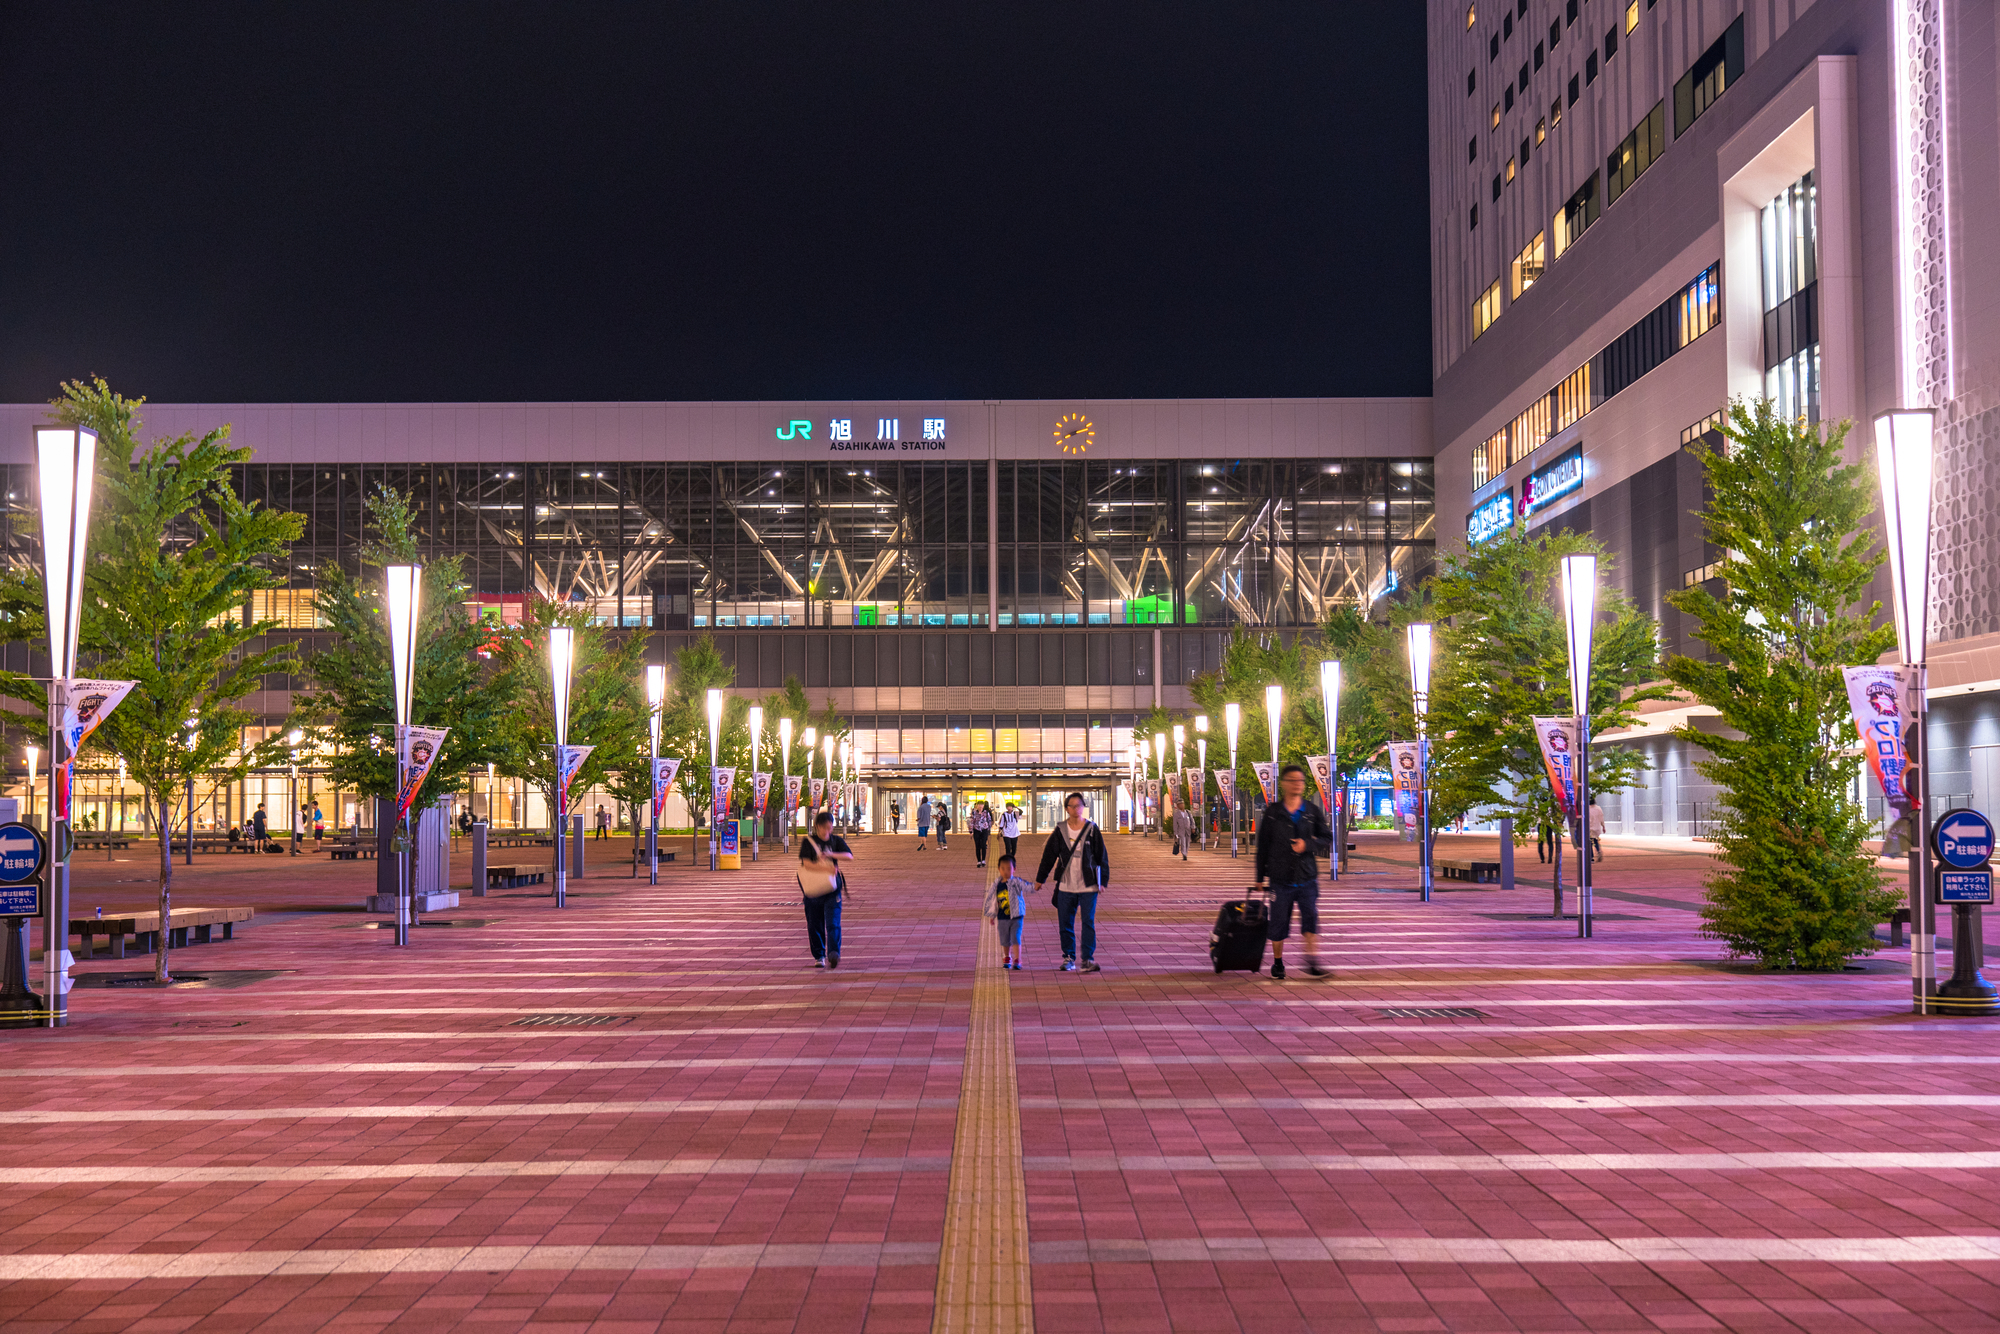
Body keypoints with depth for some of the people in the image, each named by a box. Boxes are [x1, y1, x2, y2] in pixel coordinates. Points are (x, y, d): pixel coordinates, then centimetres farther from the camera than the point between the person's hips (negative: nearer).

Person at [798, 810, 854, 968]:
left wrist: (831, 854, -19)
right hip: (813, 889, -1)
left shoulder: (836, 841, 9)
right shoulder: (808, 841, 1)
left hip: (832, 890, 1)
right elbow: (806, 863, -11)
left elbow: (849, 856, -5)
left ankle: (833, 954, -21)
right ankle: (819, 956, 18)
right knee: (815, 925, 5)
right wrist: (827, 868, -21)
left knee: (833, 923, -13)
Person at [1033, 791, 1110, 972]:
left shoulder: (1092, 829, -1)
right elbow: (1049, 855, 9)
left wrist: (1103, 880, 0)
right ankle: (1069, 958, 17)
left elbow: (1102, 856, 3)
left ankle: (1088, 959, -2)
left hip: (1088, 886, -2)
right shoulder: (1060, 831, 3)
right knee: (1065, 924, 6)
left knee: (1089, 923, -6)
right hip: (1065, 886, 2)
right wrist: (1040, 879, 11)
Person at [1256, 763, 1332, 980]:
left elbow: (1327, 838, 7)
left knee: (1311, 917, -10)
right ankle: (1277, 963, 20)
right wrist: (1260, 876, 8)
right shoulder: (1272, 812, 1)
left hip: (1307, 878, 1)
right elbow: (1263, 845, 6)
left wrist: (1307, 844, -12)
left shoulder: (1313, 811, 4)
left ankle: (1312, 962, -2)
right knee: (1279, 922, 4)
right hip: (1281, 879, 0)